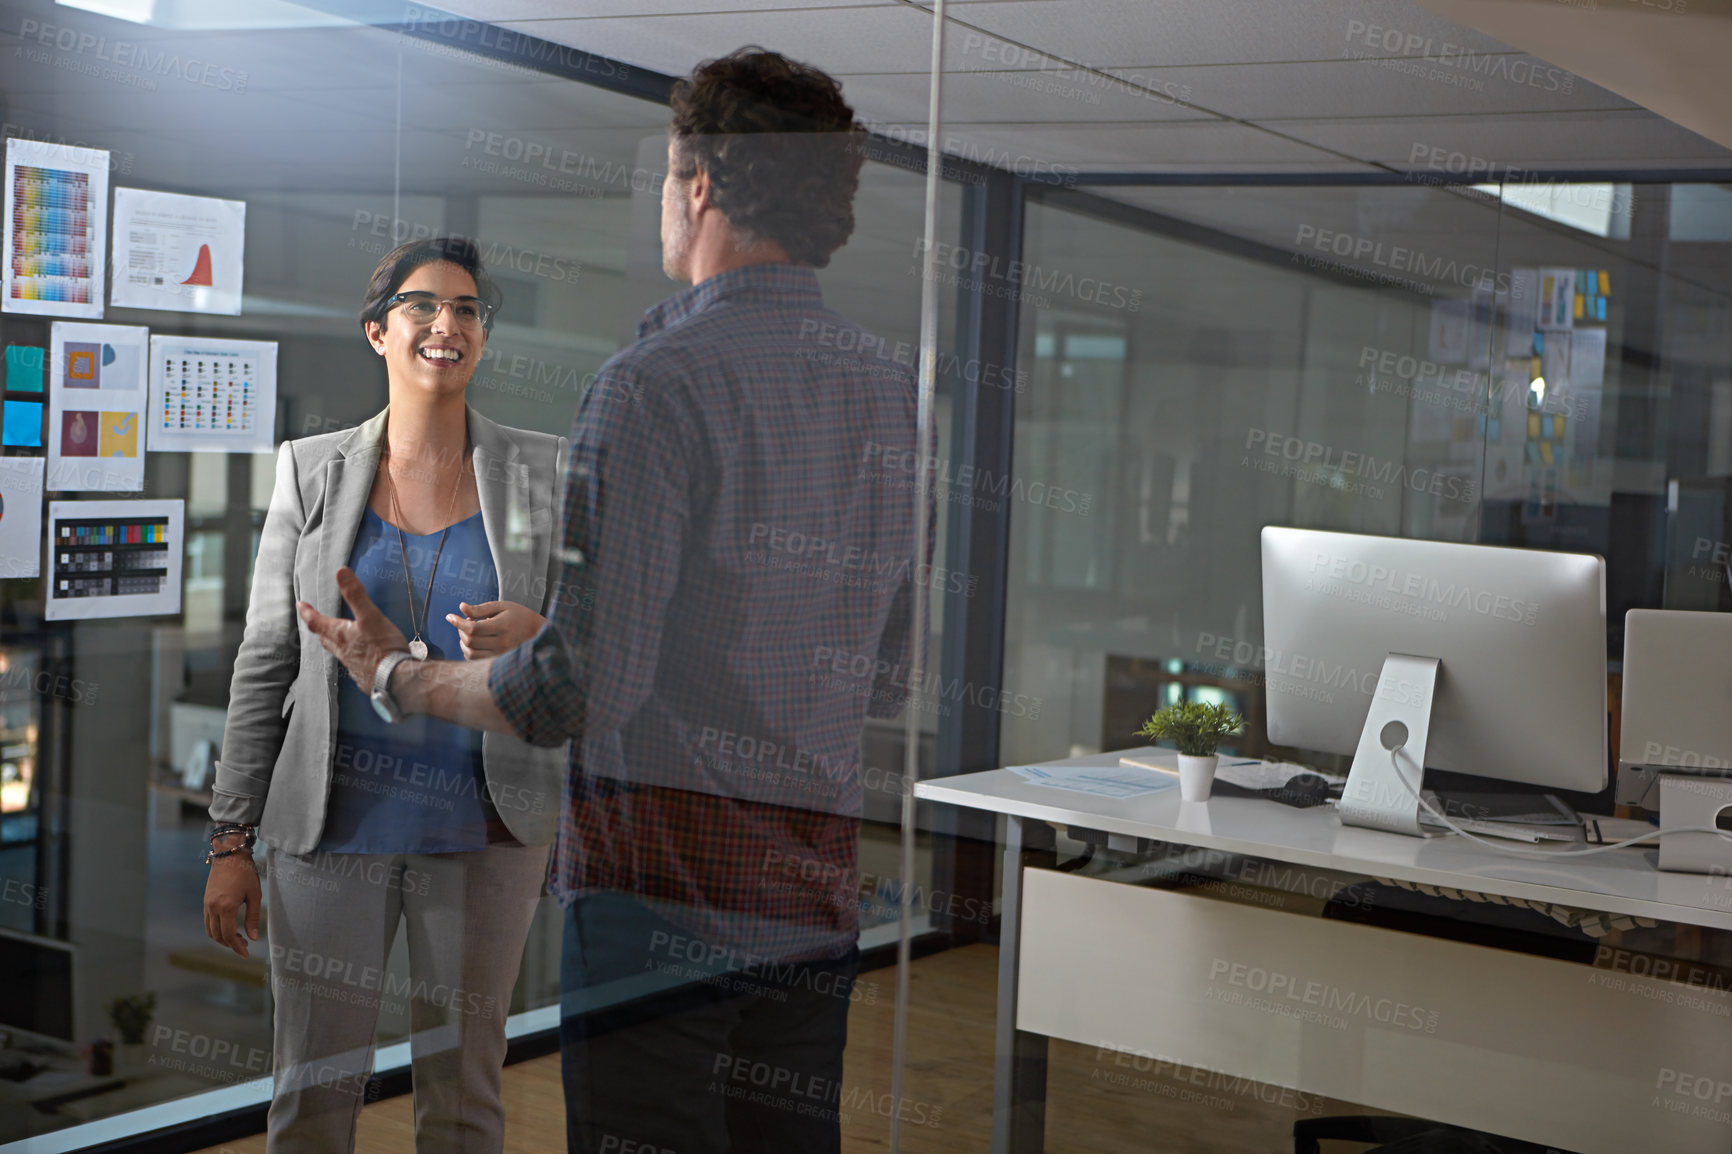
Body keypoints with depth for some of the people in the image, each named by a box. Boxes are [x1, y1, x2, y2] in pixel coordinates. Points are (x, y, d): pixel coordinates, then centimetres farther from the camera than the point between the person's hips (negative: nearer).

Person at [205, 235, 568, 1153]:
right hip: (332, 829, 0)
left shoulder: (545, 473, 2)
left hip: (484, 833, 0)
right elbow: (264, 663, 5)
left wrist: (535, 631, -18)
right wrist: (232, 838, 2)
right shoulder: (312, 471, 3)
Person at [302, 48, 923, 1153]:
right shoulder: (895, 386, 7)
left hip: (661, 892, -7)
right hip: (816, 889, 7)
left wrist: (401, 674, -2)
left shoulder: (659, 380, -15)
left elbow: (583, 683, -19)